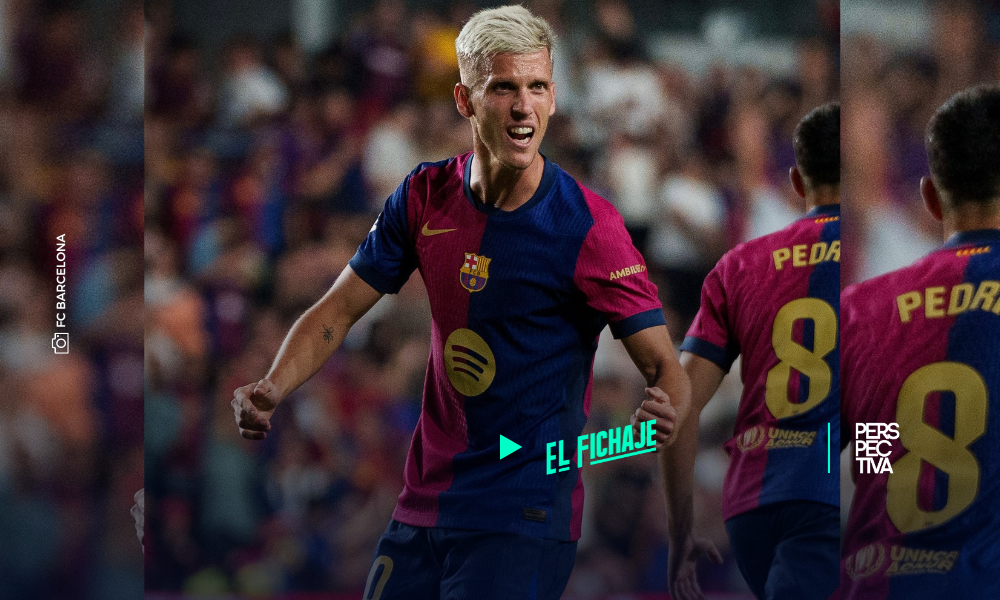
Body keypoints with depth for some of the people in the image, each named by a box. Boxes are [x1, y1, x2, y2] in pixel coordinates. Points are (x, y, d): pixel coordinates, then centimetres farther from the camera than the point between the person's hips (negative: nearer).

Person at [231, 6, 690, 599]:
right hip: (425, 503, 5)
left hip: (523, 521, -5)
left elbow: (664, 365, -13)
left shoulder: (589, 227, -14)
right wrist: (272, 389, -10)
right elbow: (336, 313, 8)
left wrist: (664, 415, -36)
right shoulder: (427, 196, 1)